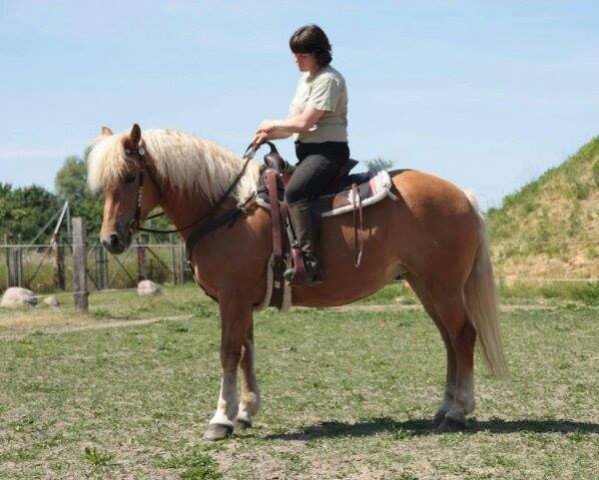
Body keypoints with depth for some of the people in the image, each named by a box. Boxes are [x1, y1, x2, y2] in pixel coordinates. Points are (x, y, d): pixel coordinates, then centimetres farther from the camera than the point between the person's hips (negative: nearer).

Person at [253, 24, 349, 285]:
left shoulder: (328, 79, -11)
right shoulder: (306, 79, 20)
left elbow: (304, 123, -17)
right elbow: (295, 125, 20)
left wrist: (272, 125, -2)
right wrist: (269, 134, 3)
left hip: (327, 150, -11)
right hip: (307, 151, 11)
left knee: (294, 192, -32)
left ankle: (310, 264, -38)